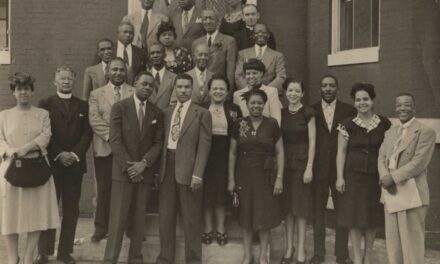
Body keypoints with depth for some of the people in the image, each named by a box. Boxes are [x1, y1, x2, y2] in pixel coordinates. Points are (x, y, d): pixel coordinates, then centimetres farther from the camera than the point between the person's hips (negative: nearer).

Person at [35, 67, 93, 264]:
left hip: (75, 164, 2)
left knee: (71, 209, 2)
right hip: (52, 163, -2)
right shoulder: (45, 104, 6)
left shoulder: (83, 106, 12)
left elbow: (87, 133, 5)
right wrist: (59, 155, -12)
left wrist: (74, 154, -9)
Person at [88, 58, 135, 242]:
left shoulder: (135, 93, 10)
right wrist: (111, 135, -14)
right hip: (105, 148, 0)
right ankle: (101, 228, 12)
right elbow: (94, 119, -1)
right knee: (104, 189, 3)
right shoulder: (96, 94, 11)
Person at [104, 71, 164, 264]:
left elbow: (158, 143, 5)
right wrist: (129, 166, -12)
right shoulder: (119, 107, 1)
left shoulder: (157, 113, 10)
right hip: (123, 171, -3)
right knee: (118, 218, -4)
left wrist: (143, 163, -10)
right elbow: (115, 140, -6)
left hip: (145, 172, 3)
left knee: (139, 219, 5)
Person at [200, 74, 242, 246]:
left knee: (221, 194, 6)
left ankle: (220, 229, 18)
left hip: (225, 157, 0)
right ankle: (208, 229, 17)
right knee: (206, 193, 5)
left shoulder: (234, 109, 5)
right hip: (206, 155, 0)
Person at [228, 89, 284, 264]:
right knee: (246, 216, 8)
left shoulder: (272, 124, -2)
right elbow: (232, 153, 5)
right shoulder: (239, 125, 1)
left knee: (265, 216, 4)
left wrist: (279, 178, -6)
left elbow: (279, 152, 0)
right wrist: (231, 179, 2)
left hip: (265, 175, -1)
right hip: (244, 175, 1)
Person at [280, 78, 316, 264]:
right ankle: (289, 246, 18)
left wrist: (309, 167, -12)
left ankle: (301, 249, 9)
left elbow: (312, 142, -6)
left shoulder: (308, 113, -4)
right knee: (287, 206, 8)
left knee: (301, 206, 0)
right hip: (285, 162, 4)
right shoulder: (281, 113, 7)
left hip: (302, 162, -4)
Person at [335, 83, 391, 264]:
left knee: (373, 217, 10)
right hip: (354, 175, -1)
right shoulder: (347, 124, -2)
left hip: (376, 176, 2)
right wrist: (340, 177, -7)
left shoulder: (384, 124, 2)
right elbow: (341, 152, -2)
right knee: (355, 217, 1)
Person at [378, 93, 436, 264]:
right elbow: (381, 157, 10)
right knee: (392, 240, 12)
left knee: (411, 242, -2)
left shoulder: (425, 132, -4)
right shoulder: (390, 132, 17)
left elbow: (419, 162, -14)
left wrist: (393, 177, -17)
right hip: (391, 193, 6)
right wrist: (385, 177, -10)